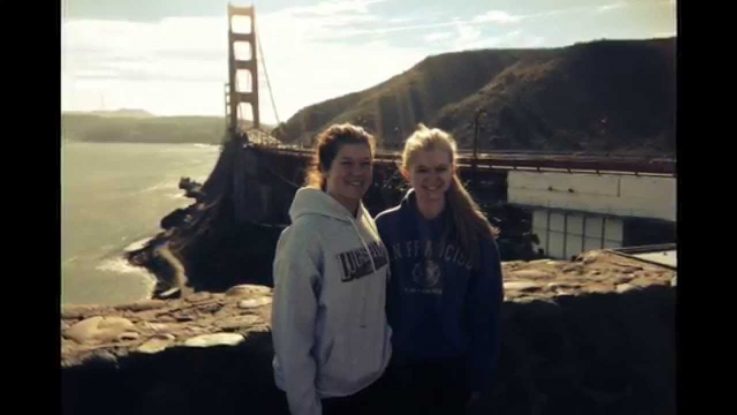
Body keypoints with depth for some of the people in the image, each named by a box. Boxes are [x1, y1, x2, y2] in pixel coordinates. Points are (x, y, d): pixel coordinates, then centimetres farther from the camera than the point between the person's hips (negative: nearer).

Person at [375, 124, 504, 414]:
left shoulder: (476, 232, -9)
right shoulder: (386, 226, -9)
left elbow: (487, 309, -5)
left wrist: (481, 373, -3)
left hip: (455, 363, 0)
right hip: (402, 362, 0)